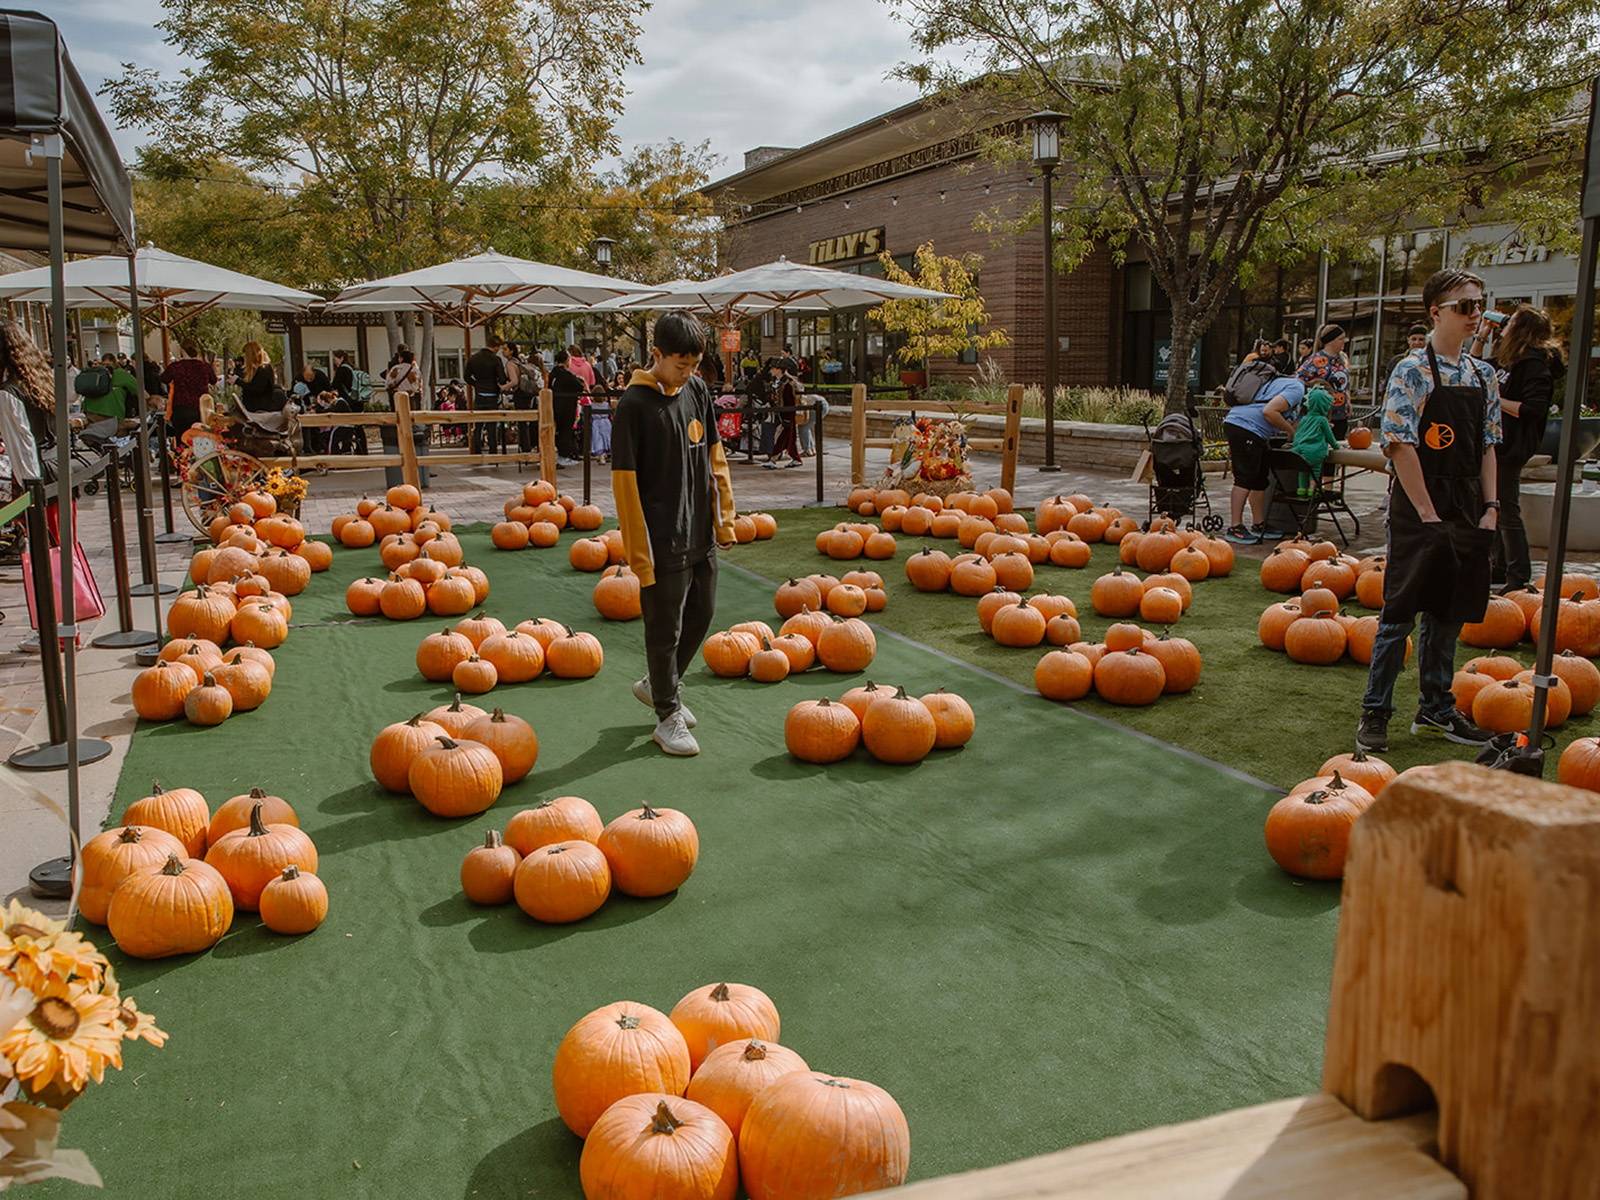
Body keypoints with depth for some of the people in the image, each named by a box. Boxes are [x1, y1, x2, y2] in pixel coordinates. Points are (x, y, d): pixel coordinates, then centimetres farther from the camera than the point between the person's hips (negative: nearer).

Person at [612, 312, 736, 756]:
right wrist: (639, 551, -16)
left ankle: (657, 685, 38)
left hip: (701, 534, 7)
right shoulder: (634, 403, -15)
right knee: (665, 628, 4)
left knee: (702, 613, 17)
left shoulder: (696, 390, 5)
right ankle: (668, 716, 19)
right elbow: (624, 480, -15)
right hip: (663, 541, -7)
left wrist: (724, 515, 11)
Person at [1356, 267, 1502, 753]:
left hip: (1467, 508, 6)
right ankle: (1375, 712, 8)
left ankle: (1437, 710, 23)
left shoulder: (1483, 375, 10)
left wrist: (1490, 507, 3)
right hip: (1418, 505, -6)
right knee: (1400, 612, -2)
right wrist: (1428, 514, -16)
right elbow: (1400, 446, -14)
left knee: (1448, 612, 12)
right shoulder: (1413, 371, -9)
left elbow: (1488, 447, 13)